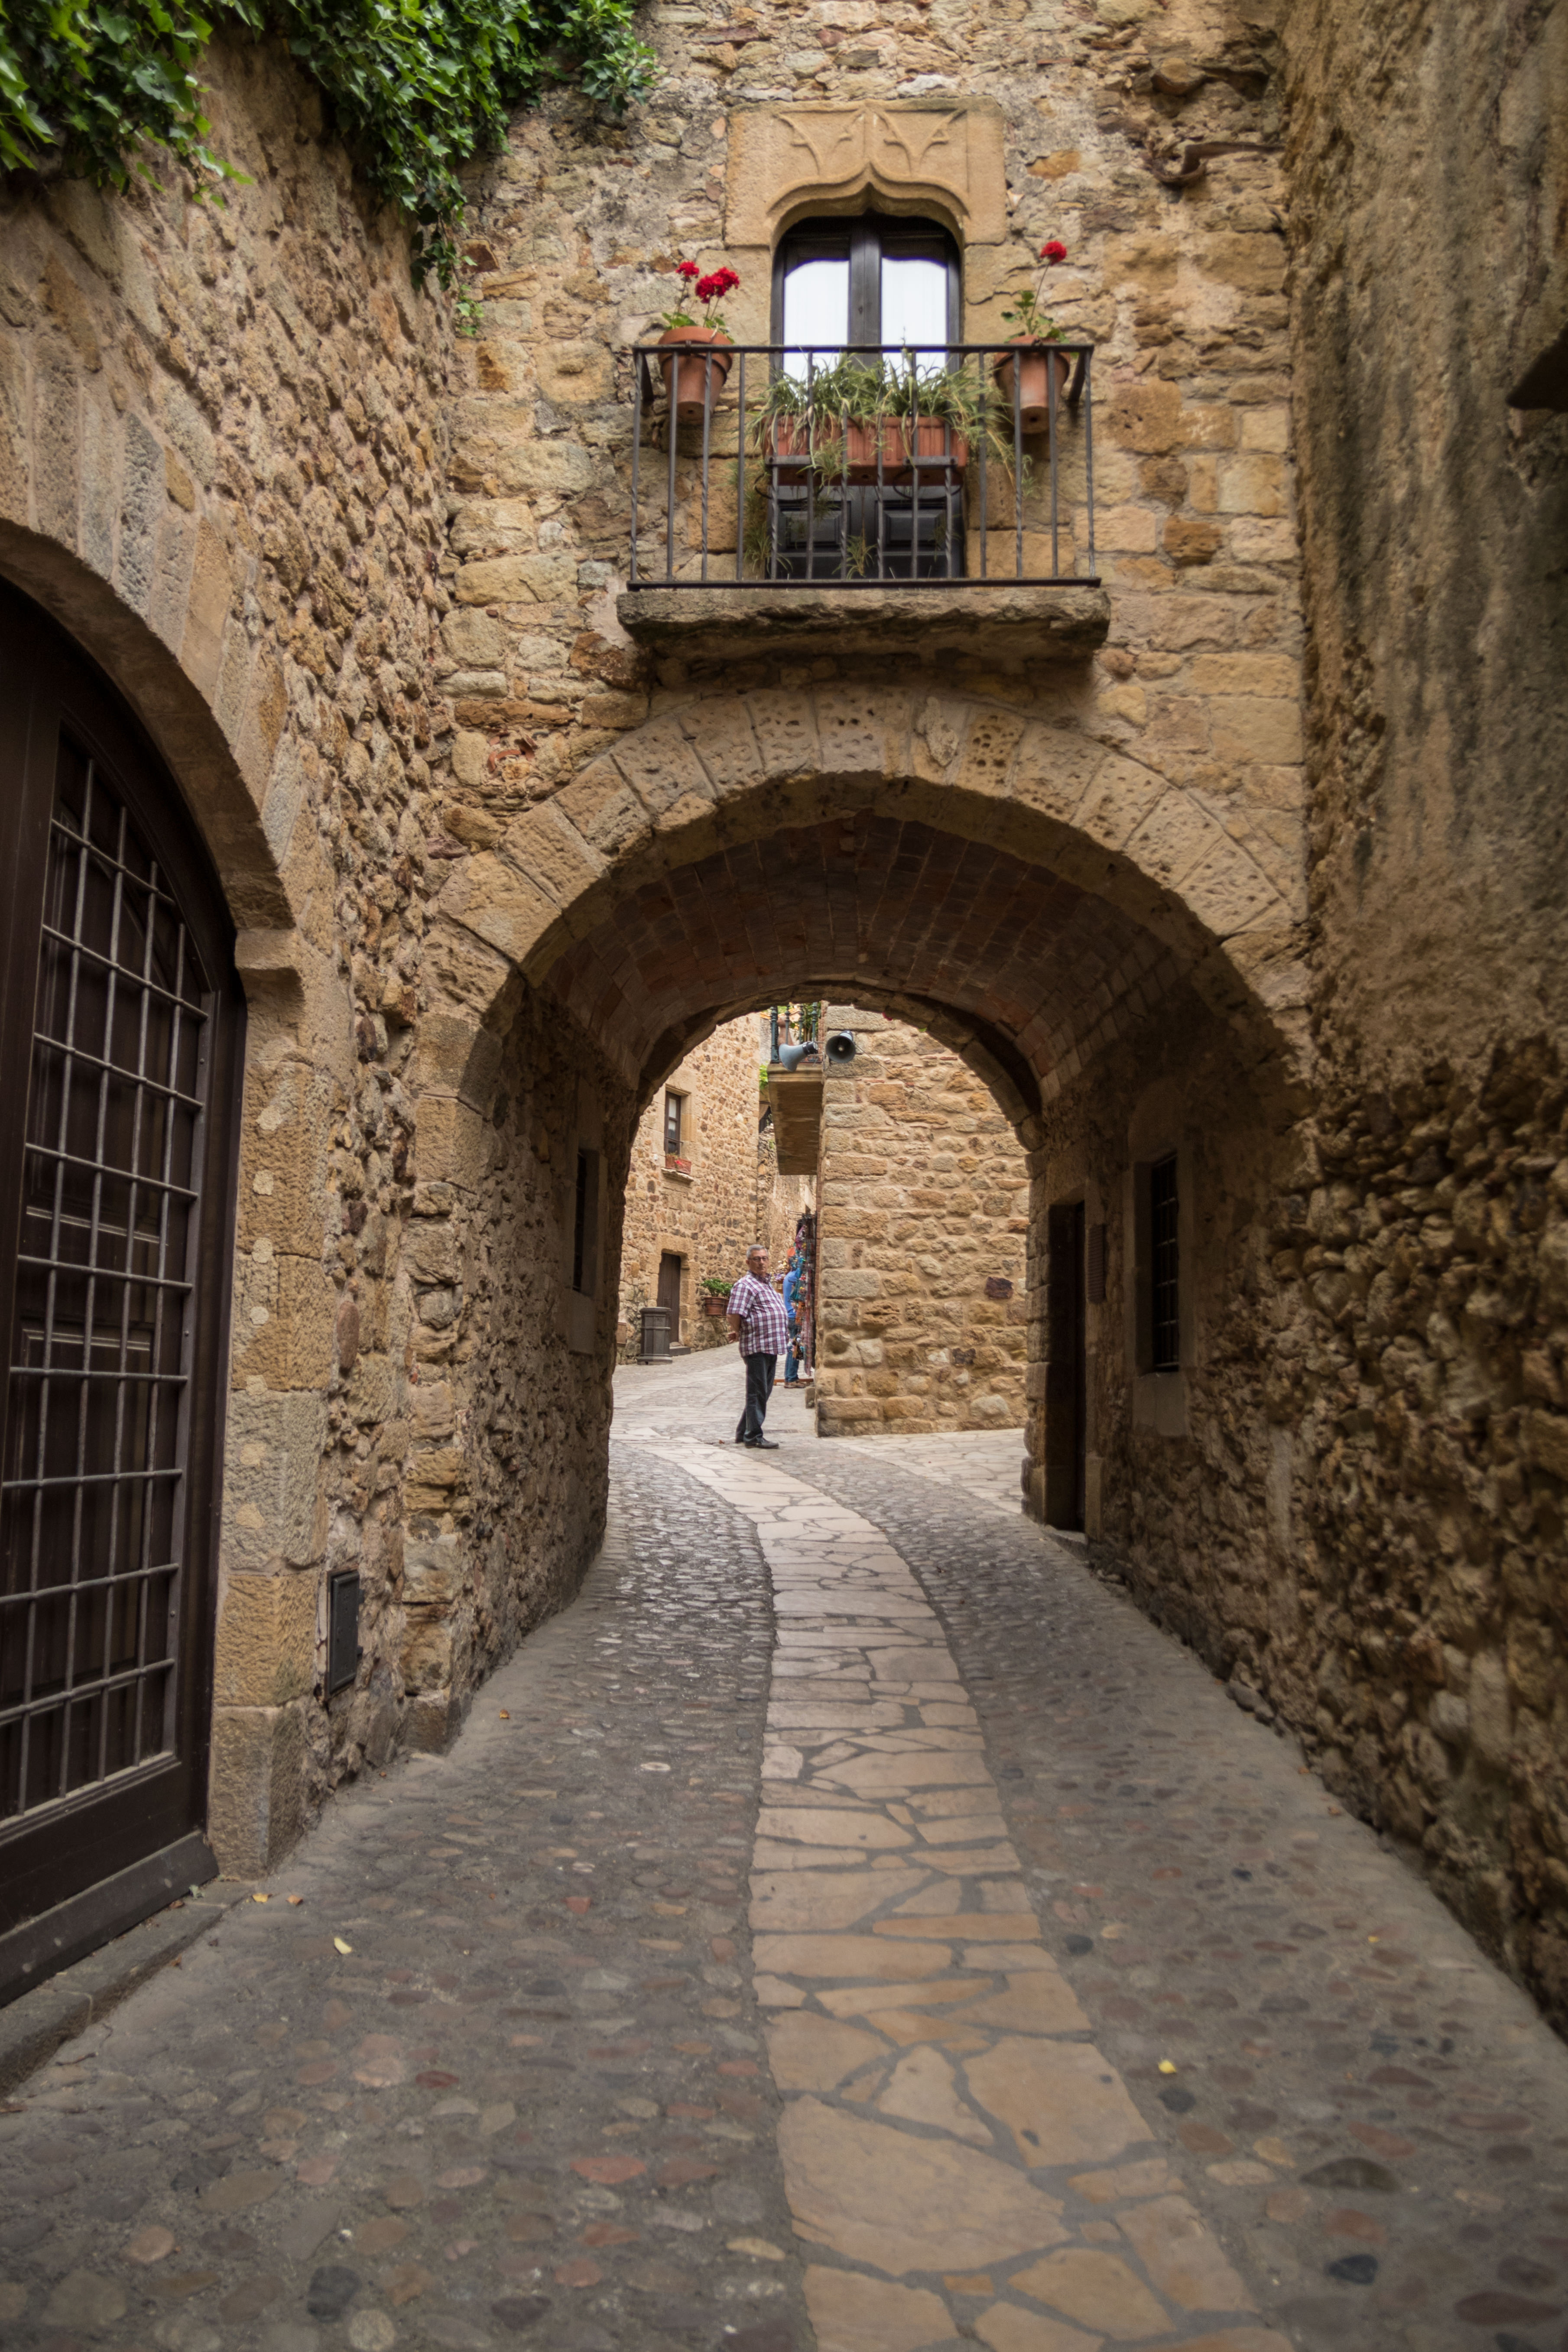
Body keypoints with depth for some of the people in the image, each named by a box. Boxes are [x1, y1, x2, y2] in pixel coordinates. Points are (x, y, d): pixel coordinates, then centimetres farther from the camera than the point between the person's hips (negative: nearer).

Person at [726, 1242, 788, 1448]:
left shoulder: (767, 1284, 21)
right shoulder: (745, 1285, -10)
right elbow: (736, 1313, -17)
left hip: (772, 1346, 10)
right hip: (757, 1346, -10)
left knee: (763, 1392, 15)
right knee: (757, 1392, -6)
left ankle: (744, 1432, 23)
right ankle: (754, 1436, 0)